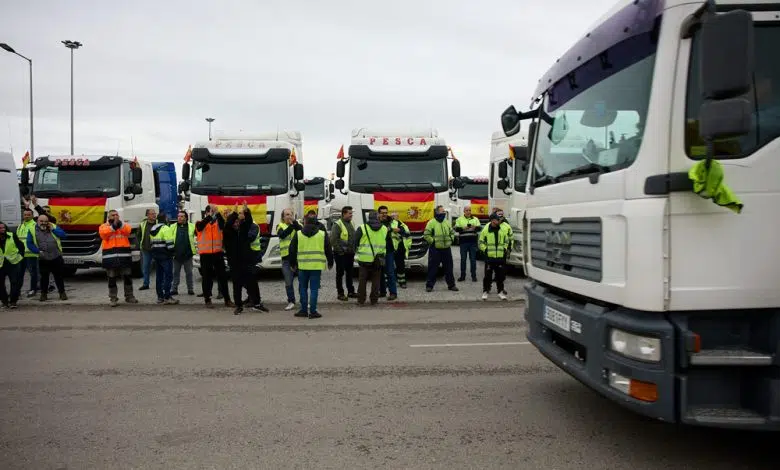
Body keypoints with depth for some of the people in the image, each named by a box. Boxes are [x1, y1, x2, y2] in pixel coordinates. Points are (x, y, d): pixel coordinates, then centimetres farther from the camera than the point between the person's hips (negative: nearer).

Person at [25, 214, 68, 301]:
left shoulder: (54, 227, 5)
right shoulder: (32, 230, 1)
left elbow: (63, 235, -4)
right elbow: (29, 244, 1)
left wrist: (53, 229, -11)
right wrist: (38, 251, -12)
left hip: (56, 257, 0)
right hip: (43, 259, 0)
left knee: (59, 276, 7)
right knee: (44, 277, 7)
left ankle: (62, 292, 17)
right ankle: (44, 293, 19)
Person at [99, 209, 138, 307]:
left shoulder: (124, 225, 12)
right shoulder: (104, 226, 9)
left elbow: (128, 230, -10)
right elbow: (103, 233, -12)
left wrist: (120, 224, -25)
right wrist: (113, 226, -22)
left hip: (124, 256, 1)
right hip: (110, 257, -1)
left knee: (128, 277, 7)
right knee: (112, 279, 2)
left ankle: (129, 296, 19)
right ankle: (113, 298, 9)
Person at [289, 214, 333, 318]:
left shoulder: (298, 234, 3)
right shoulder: (323, 234, 3)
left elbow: (292, 250, 7)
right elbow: (328, 250, 6)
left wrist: (292, 263, 18)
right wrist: (330, 263, 18)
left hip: (303, 266, 1)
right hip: (317, 266, 0)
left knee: (303, 288, 12)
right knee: (314, 289, 2)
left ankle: (304, 310, 14)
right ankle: (313, 311, 0)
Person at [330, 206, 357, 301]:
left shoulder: (351, 224, 13)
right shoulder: (337, 225, -12)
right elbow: (333, 240, -17)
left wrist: (353, 251, 14)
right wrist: (340, 250, -16)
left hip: (350, 254, 8)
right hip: (341, 254, -8)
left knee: (349, 273, 15)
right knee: (340, 274, 0)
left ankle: (351, 292, 24)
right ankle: (340, 293, 6)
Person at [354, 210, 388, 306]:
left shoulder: (362, 228, -4)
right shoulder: (385, 229, 7)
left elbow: (354, 243, 2)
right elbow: (387, 244, 18)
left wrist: (355, 251, 19)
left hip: (364, 259, -2)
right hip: (378, 261, 2)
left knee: (362, 280, 6)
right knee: (376, 281, 9)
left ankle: (361, 300, 10)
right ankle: (374, 300, 12)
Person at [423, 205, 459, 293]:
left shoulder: (447, 222, 11)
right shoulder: (431, 222, -7)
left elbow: (452, 232, 22)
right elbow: (426, 235, -9)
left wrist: (450, 240, 9)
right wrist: (432, 242, -11)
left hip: (446, 249, 5)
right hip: (435, 250, -5)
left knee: (449, 268, 11)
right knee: (433, 268, 0)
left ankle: (451, 285, 21)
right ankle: (429, 286, 8)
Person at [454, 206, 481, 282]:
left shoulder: (475, 219, 10)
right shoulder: (459, 219, 6)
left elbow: (479, 228, -2)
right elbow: (456, 229, -5)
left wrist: (474, 227, -25)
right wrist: (463, 228, -24)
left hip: (473, 241, 1)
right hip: (463, 241, -1)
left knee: (473, 259, 3)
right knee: (463, 259, 4)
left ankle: (473, 276, 10)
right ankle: (462, 276, 12)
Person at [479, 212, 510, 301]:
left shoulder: (503, 230, 7)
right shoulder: (486, 230, -2)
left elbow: (506, 241, 18)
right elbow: (481, 242, 4)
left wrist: (505, 249, 4)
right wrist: (485, 249, -8)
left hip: (500, 257, 3)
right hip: (489, 257, -3)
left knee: (500, 275, 7)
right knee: (488, 275, 2)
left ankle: (501, 291, 19)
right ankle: (485, 291, 13)